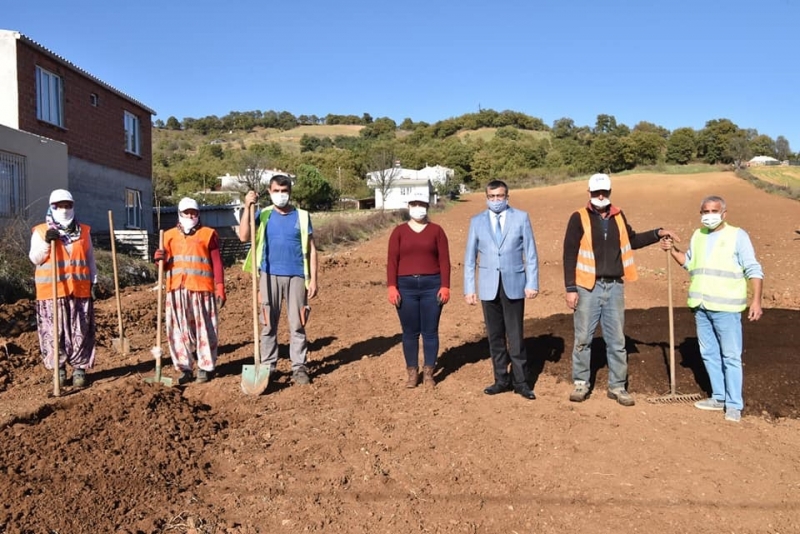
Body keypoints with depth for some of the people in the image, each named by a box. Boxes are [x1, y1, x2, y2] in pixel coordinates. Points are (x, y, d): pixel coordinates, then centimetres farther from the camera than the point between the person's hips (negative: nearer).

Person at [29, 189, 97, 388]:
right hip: (52, 291, -1)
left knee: (80, 332, 2)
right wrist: (46, 242, -15)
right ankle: (59, 368, 12)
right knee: (55, 332, 1)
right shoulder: (40, 231, 5)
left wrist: (93, 283, 6)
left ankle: (79, 368, 9)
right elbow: (35, 259, 0)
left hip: (80, 290, 2)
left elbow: (90, 259, 13)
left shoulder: (84, 231, 11)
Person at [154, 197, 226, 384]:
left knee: (204, 330, 1)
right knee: (178, 331, 3)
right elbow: (165, 266, 18)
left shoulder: (208, 234, 7)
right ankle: (184, 368, 11)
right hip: (177, 290, 3)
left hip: (201, 289, -3)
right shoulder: (169, 235, 16)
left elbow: (217, 263, 4)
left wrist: (220, 289, -4)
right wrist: (160, 259, -6)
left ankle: (205, 367, 10)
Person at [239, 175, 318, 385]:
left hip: (296, 276, 0)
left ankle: (299, 368, 10)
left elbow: (311, 249, 5)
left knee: (297, 325, 3)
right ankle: (267, 366, 15)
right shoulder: (263, 215, 6)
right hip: (270, 276, 1)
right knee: (268, 325, 7)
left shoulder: (302, 216, 5)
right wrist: (247, 208, -14)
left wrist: (313, 279, -1)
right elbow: (244, 236, -9)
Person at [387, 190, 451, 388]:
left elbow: (444, 260, 1)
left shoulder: (436, 230, 5)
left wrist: (445, 286, -6)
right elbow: (392, 261, 1)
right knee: (410, 332, 6)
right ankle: (412, 372, 18)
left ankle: (428, 372, 17)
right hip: (406, 286, 0)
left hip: (431, 285, 0)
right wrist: (392, 287, -8)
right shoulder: (399, 231, 5)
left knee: (430, 331, 5)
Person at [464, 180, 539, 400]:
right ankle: (501, 379, 20)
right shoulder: (477, 221, 7)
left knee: (515, 335, -1)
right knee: (495, 336, 8)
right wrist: (469, 288, 2)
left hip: (514, 284, -2)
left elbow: (531, 253, 2)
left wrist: (532, 283, -4)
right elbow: (470, 258, 7)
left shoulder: (521, 217, 3)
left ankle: (520, 381, 11)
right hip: (489, 286, 2)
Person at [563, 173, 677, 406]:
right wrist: (571, 288, -12)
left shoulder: (618, 216, 9)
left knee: (616, 340, 9)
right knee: (583, 338, 4)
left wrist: (658, 233, 14)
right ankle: (581, 383, 18)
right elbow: (569, 255, -7)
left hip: (615, 287, 4)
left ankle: (617, 386, 19)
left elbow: (632, 240, 27)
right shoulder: (579, 218, -6)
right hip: (588, 287, -4)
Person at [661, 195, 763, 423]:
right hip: (701, 306, 6)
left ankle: (734, 404, 6)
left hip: (726, 307, -6)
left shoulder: (737, 235, -5)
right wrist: (672, 250, 9)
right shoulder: (697, 236, 12)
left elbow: (753, 270, -8)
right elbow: (689, 262, 26)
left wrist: (756, 300, -17)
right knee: (709, 354, 13)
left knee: (731, 356, -1)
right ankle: (719, 397, 25)